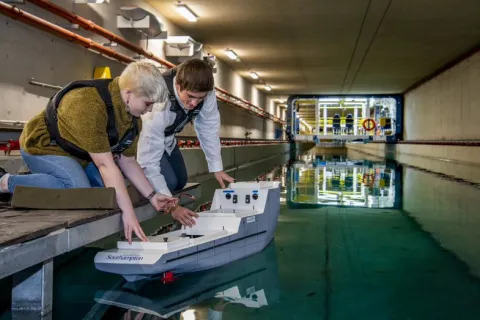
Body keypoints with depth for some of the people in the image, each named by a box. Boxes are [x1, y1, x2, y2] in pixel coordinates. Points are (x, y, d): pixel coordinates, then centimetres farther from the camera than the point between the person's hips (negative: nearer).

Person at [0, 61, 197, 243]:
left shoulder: (133, 118, -8)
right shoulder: (90, 105, -36)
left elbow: (128, 162, 0)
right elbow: (105, 164, -36)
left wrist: (152, 195, -9)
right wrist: (128, 213, -35)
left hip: (78, 153, 9)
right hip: (44, 146, -9)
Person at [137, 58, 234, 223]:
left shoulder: (204, 91, -31)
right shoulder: (158, 105, -45)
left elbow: (209, 126, -15)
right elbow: (149, 162, -38)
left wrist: (217, 167, -14)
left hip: (165, 136, 6)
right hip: (142, 138, -6)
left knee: (180, 182, 11)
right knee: (169, 182, -18)